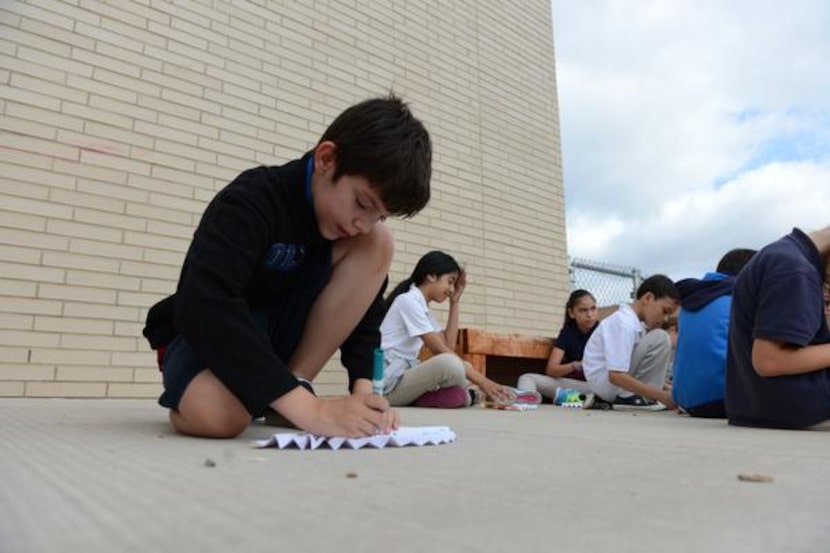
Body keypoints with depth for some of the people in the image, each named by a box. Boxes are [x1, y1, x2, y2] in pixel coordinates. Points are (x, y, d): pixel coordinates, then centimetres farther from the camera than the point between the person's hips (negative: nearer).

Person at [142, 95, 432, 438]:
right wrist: (308, 408, -46)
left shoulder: (362, 229, -7)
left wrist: (364, 386, -23)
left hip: (276, 330, 5)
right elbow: (204, 307, -40)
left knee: (377, 245, -16)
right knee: (218, 415, -41)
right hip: (205, 331, -5)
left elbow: (365, 312, -4)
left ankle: (295, 383, -12)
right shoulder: (253, 201, -26)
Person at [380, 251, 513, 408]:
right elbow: (439, 350, -18)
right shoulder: (408, 300, -11)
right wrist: (480, 379, -19)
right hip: (387, 384, -9)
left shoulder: (422, 308, 18)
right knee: (450, 363, -31)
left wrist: (455, 302, 7)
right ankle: (462, 397, -2)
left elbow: (448, 345, 7)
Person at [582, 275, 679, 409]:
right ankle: (629, 397, -15)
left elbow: (640, 369, 16)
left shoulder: (632, 322, 10)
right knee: (660, 338, -18)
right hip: (605, 381, -10)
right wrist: (661, 396, -27)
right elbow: (616, 376, -30)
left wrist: (667, 389, 4)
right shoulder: (624, 323, -22)